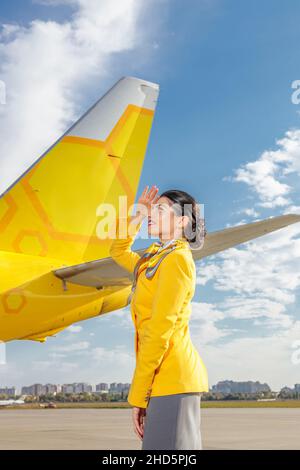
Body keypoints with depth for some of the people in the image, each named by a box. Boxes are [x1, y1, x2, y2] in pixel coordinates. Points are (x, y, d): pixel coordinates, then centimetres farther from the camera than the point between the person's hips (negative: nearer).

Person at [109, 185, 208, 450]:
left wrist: (137, 395, -15)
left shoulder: (177, 259, -10)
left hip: (172, 378, -9)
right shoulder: (155, 258, 17)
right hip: (166, 377, 9)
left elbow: (160, 329, -16)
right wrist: (137, 217, 21)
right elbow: (118, 252, 36)